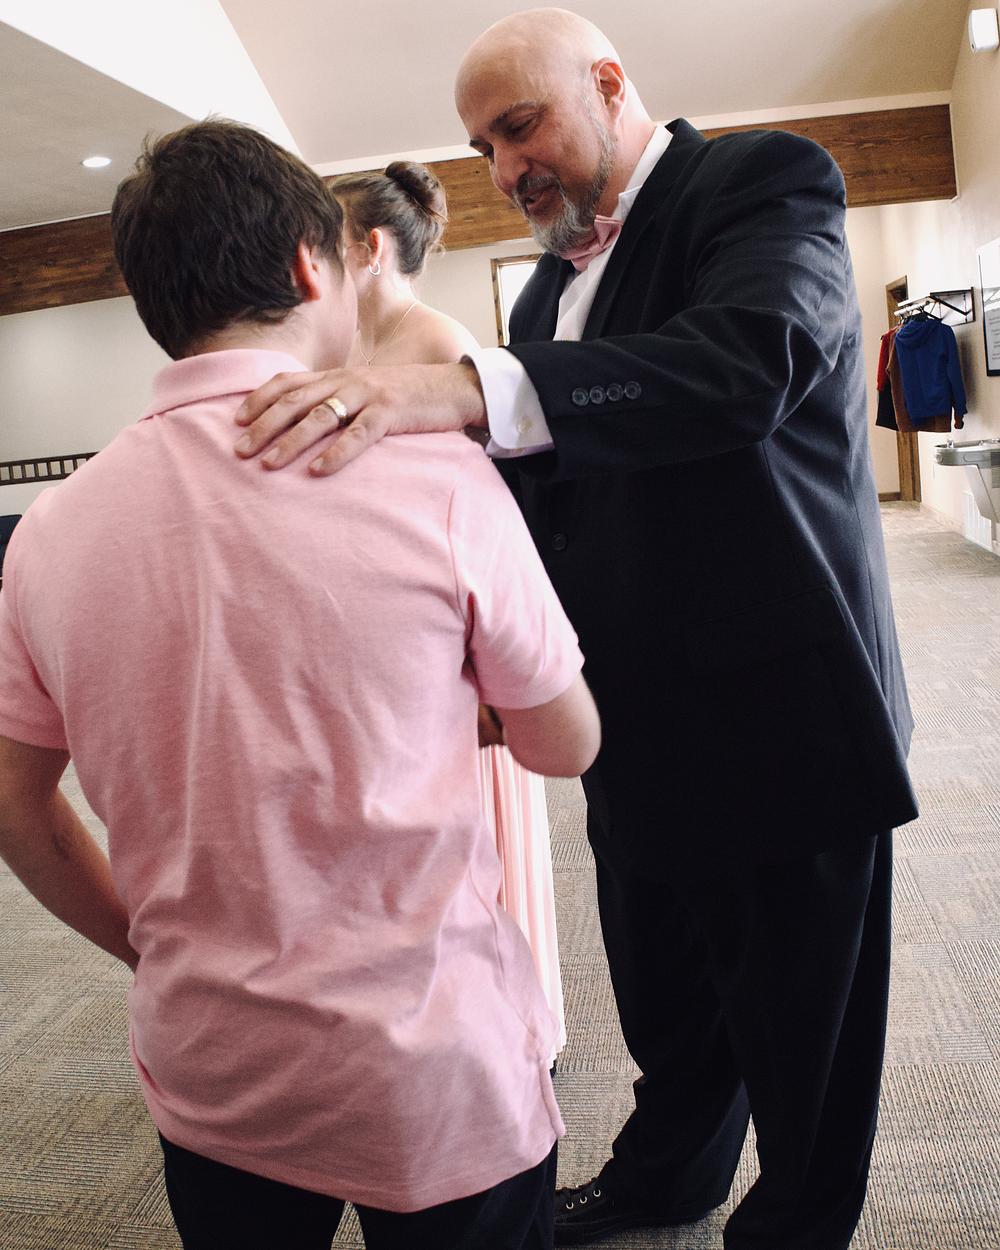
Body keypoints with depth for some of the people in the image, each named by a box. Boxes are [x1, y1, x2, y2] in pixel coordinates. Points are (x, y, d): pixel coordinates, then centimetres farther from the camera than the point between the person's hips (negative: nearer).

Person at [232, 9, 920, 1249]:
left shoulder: (765, 178, -9)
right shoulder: (549, 286, 12)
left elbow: (748, 358, -30)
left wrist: (464, 390, -40)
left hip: (782, 717, -6)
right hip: (639, 726, 6)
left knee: (801, 1036, 11)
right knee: (665, 1008, 23)